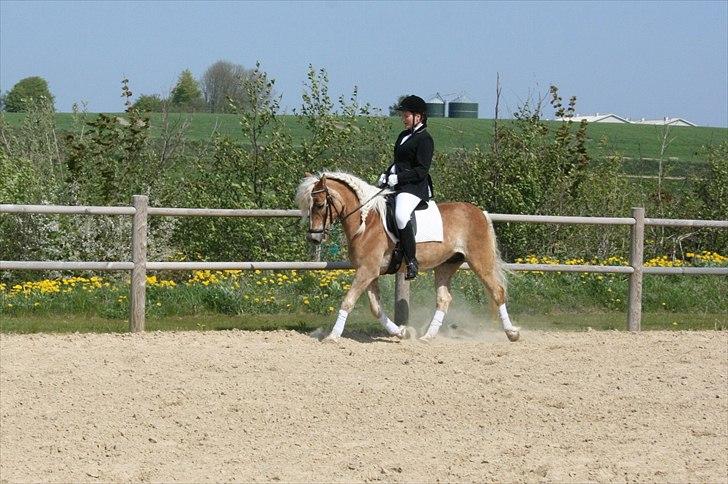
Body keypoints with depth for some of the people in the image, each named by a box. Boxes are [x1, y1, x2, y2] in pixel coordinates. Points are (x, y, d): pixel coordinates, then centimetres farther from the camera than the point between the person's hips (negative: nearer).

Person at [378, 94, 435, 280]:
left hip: (414, 187, -11)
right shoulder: (404, 136, 20)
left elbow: (421, 170, -15)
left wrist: (398, 178, -19)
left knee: (401, 215, -35)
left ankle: (412, 262, -31)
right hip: (396, 184, 11)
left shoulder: (424, 139, -9)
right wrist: (386, 174, 9)